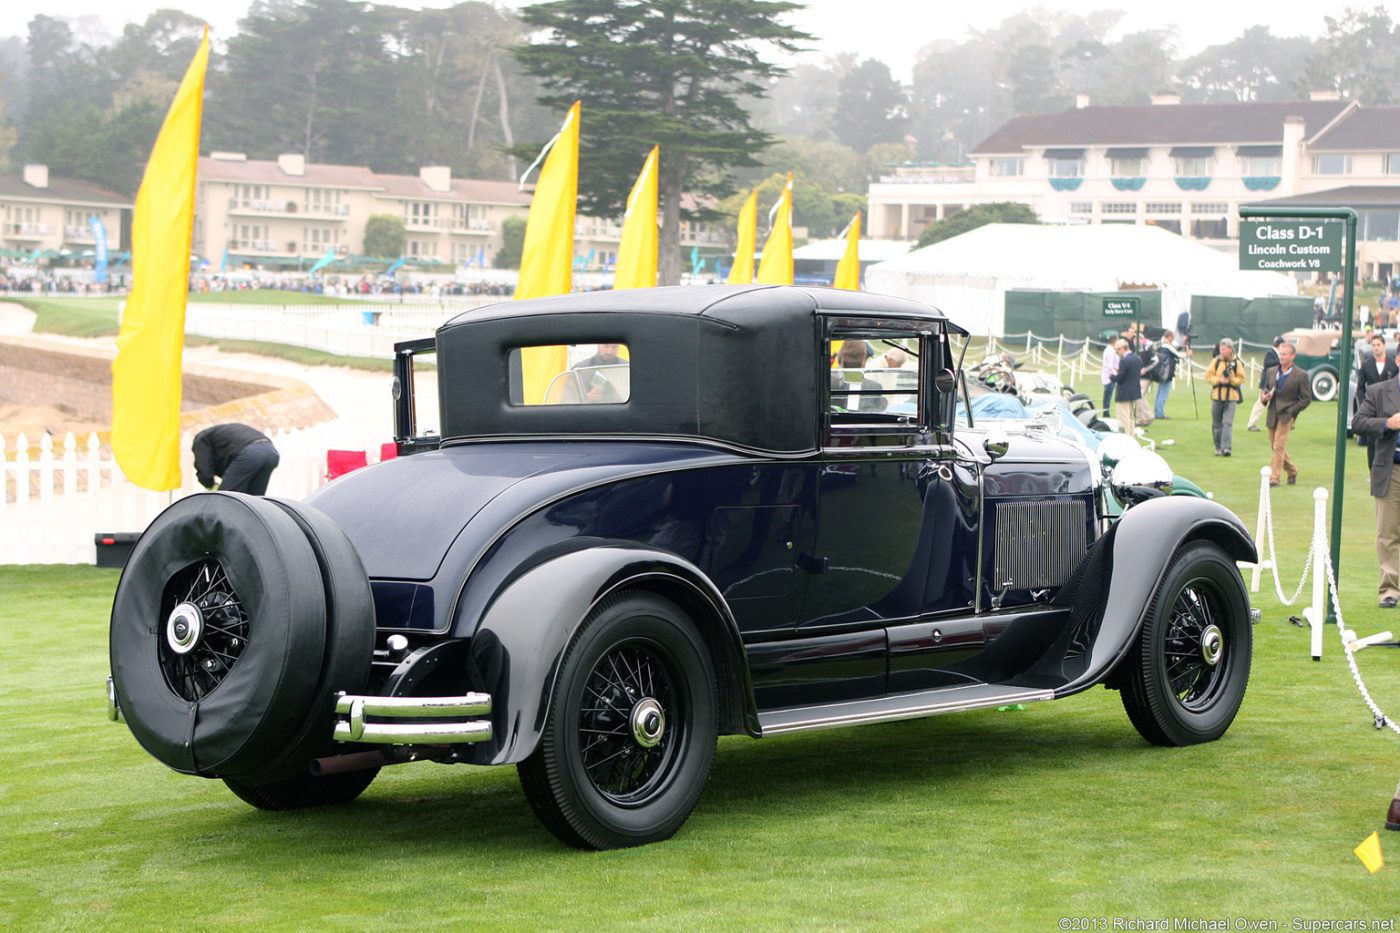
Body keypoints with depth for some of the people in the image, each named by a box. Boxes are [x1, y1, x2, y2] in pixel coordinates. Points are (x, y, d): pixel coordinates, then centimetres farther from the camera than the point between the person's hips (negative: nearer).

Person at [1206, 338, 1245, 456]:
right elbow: (1208, 376, 0)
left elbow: (1241, 379, 1)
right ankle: (1218, 448, 18)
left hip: (1231, 397, -2)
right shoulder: (1215, 361, 3)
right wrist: (1219, 380, -16)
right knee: (1216, 423, 7)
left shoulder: (1236, 363, -1)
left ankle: (1226, 447, -18)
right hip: (1217, 395, 2)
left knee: (1228, 422, -12)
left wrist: (1231, 380, -16)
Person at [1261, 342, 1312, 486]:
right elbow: (1266, 389, 23)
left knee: (1279, 447, -13)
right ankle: (1292, 471, 32)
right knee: (1276, 447, 13)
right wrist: (1265, 397, -1)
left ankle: (1274, 478, -11)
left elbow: (1306, 399, -3)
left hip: (1286, 416, -6)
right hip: (1272, 415, 6)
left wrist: (1292, 411, -12)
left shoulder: (1300, 375, -4)